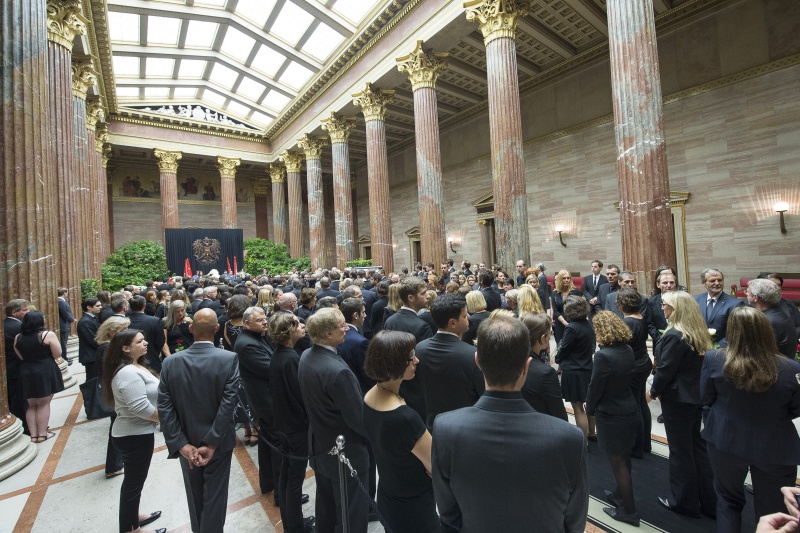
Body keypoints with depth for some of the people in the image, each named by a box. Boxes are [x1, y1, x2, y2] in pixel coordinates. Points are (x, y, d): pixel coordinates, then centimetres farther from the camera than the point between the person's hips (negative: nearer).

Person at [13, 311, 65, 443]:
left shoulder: (18, 337, 4)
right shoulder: (48, 335, -13)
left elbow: (21, 357, 9)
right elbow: (57, 354, -11)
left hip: (26, 373, 5)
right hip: (45, 372, -5)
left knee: (31, 405, 16)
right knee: (44, 404, 6)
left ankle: (33, 434, 18)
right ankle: (42, 434, 11)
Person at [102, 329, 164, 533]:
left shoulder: (136, 367, 5)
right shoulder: (129, 373, -27)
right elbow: (141, 408, -30)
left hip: (136, 432, 10)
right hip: (135, 435, -10)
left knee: (134, 479, 25)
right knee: (133, 482, 8)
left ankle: (132, 517, 43)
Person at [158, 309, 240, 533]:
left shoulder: (171, 362, -11)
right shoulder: (229, 359, -20)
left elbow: (164, 407, -12)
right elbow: (228, 404, -24)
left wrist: (181, 444, -10)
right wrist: (212, 444, -16)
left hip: (186, 444, 3)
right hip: (218, 443, -3)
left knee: (195, 496, 26)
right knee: (214, 498, 16)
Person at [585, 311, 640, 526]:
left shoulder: (603, 355, -27)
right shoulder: (628, 350, -2)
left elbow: (596, 387, -19)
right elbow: (628, 379, 9)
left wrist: (590, 409, 1)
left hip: (611, 415, -8)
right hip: (629, 410, 8)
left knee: (618, 462, 9)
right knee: (624, 457, 23)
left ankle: (629, 510, 23)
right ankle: (621, 494, 43)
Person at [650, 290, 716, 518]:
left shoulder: (674, 335, -24)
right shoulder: (699, 332, 4)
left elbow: (665, 369, -21)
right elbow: (698, 364, 12)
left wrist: (654, 391, -5)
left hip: (676, 398, -8)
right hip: (696, 395, 9)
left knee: (680, 449, 7)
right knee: (697, 445, 20)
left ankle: (684, 501, 22)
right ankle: (708, 500, 32)